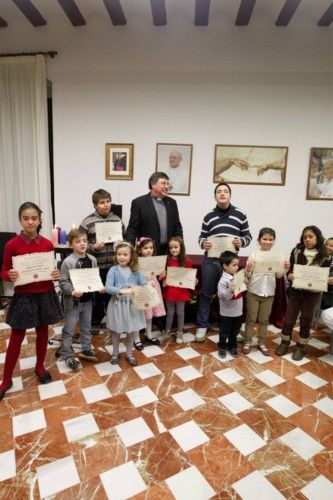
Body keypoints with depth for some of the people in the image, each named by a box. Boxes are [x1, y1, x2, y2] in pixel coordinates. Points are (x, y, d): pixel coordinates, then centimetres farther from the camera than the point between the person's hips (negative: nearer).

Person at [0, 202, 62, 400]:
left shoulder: (48, 244, -3)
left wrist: (56, 275, -12)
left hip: (45, 295, 3)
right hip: (23, 297, -2)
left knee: (43, 332, 16)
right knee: (16, 338, 6)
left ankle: (40, 367, 38)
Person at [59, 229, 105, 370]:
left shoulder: (92, 260, 1)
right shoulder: (68, 262, -16)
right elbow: (63, 282, -16)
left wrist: (100, 287, -7)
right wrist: (72, 291, -31)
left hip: (88, 300, 5)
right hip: (73, 301, -5)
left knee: (86, 327, 20)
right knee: (69, 330, 8)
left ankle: (86, 350, 37)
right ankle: (67, 355, 22)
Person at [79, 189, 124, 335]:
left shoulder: (117, 220, 5)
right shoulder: (87, 222, -8)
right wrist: (93, 247, -21)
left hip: (114, 265, 3)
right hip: (96, 267, -3)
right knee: (97, 295, 11)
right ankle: (95, 322, 29)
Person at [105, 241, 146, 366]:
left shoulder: (136, 270, -2)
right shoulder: (113, 270, -10)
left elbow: (144, 284, -4)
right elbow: (108, 287, -17)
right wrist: (121, 291, -29)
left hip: (132, 304, 2)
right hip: (117, 304, -2)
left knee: (131, 331, 15)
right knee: (116, 331, 16)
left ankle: (129, 354, 36)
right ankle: (115, 353, 38)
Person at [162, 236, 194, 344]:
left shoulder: (187, 261, -8)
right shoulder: (166, 261, -5)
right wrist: (163, 282, -14)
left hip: (181, 291, -1)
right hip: (169, 290, 1)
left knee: (180, 312, 13)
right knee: (170, 312, 16)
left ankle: (180, 333, 28)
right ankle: (167, 331, 34)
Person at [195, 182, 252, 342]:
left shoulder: (240, 215, 3)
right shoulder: (209, 216, 6)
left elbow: (248, 236, 6)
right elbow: (201, 237, 10)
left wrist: (241, 241, -16)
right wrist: (203, 243, -13)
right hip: (210, 260, 1)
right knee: (205, 293, 7)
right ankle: (202, 326, 20)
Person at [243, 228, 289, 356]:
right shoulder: (253, 255, -8)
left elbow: (278, 275, 6)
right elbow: (247, 275, -7)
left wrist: (285, 269, -12)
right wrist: (248, 270, -27)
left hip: (269, 293, 3)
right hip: (253, 292, -2)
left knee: (264, 319, 14)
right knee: (251, 318, 8)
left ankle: (262, 343, 28)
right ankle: (247, 342, 21)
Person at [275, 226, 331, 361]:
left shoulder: (324, 256, -6)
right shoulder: (296, 251, -4)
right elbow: (290, 270, -2)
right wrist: (289, 275, -22)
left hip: (312, 293, 0)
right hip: (295, 291, 1)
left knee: (306, 320, 11)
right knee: (289, 318, 6)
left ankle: (300, 347, 28)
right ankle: (285, 343, 27)